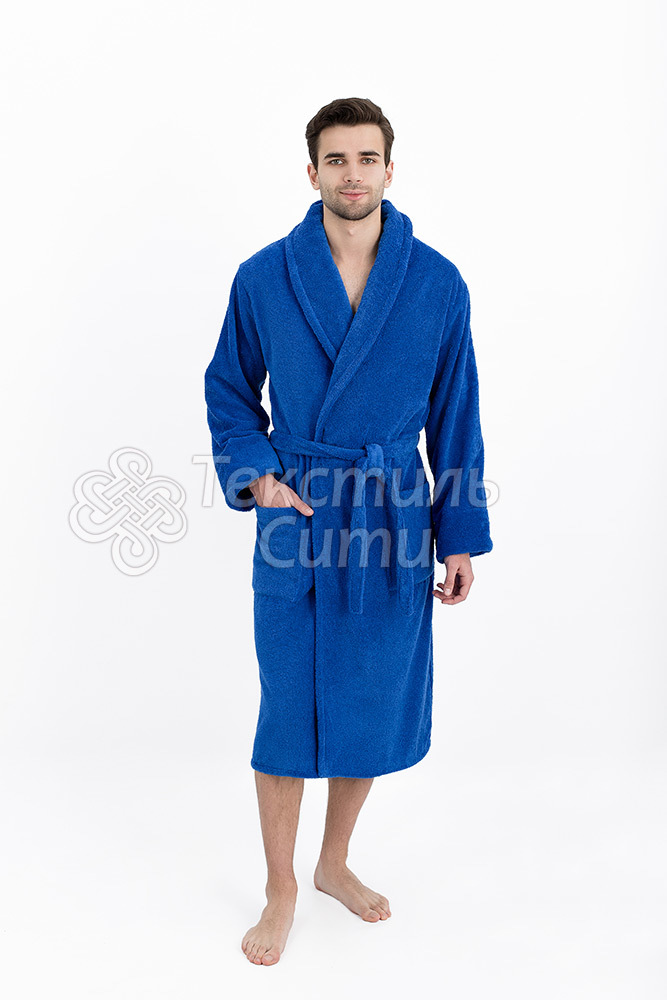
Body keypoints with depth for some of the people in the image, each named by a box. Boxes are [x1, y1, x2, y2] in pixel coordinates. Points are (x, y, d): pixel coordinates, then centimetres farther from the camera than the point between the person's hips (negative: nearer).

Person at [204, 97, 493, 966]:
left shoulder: (438, 283, -1)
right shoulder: (263, 277, -3)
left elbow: (455, 417, 3)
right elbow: (229, 389, 8)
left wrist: (460, 534, 2)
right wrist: (255, 472, -9)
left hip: (393, 519, 2)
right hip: (295, 516, -1)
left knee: (374, 699, 12)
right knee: (288, 706, 5)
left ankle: (335, 862, 38)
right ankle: (282, 891, 27)